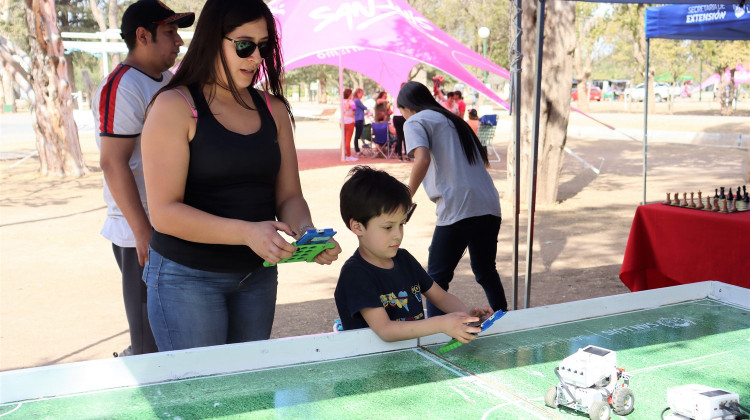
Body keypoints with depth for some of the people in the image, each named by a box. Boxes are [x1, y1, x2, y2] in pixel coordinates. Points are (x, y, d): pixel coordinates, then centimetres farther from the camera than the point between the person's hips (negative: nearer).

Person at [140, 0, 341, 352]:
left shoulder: (274, 110, 7)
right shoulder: (174, 107, -10)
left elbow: (289, 196, 7)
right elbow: (164, 212, -16)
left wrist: (306, 231, -16)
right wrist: (246, 232, -28)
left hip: (258, 276, 5)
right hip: (187, 277, -5)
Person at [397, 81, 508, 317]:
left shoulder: (415, 122, 4)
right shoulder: (453, 120, 26)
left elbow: (423, 159, -15)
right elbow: (483, 160, 24)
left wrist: (406, 197, -8)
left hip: (458, 209, -8)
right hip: (490, 207, 8)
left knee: (436, 277, 3)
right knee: (485, 271, 24)